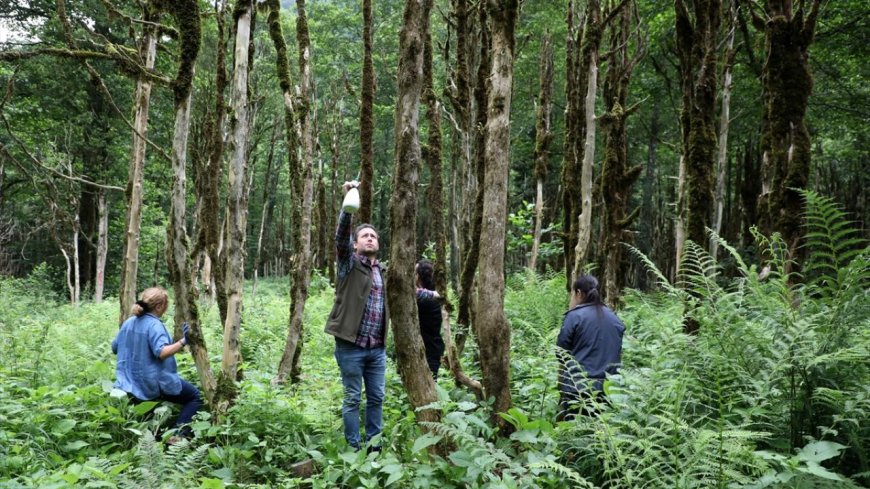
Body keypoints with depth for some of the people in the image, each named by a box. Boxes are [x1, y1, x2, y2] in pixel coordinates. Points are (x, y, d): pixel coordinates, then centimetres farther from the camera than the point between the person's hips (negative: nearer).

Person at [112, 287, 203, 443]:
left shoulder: (129, 322, 5)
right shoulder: (154, 325, -19)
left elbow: (114, 348, 16)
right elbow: (161, 352, -33)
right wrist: (182, 342, -40)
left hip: (130, 384, 8)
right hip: (153, 385, -8)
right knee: (195, 396, 6)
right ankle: (180, 433, -12)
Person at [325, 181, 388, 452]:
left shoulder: (383, 272, 15)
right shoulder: (349, 263, -2)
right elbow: (341, 234, -20)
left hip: (377, 348, 5)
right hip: (351, 345, -5)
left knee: (376, 398, 11)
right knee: (352, 399, 4)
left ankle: (374, 445, 22)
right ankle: (354, 448, 13)